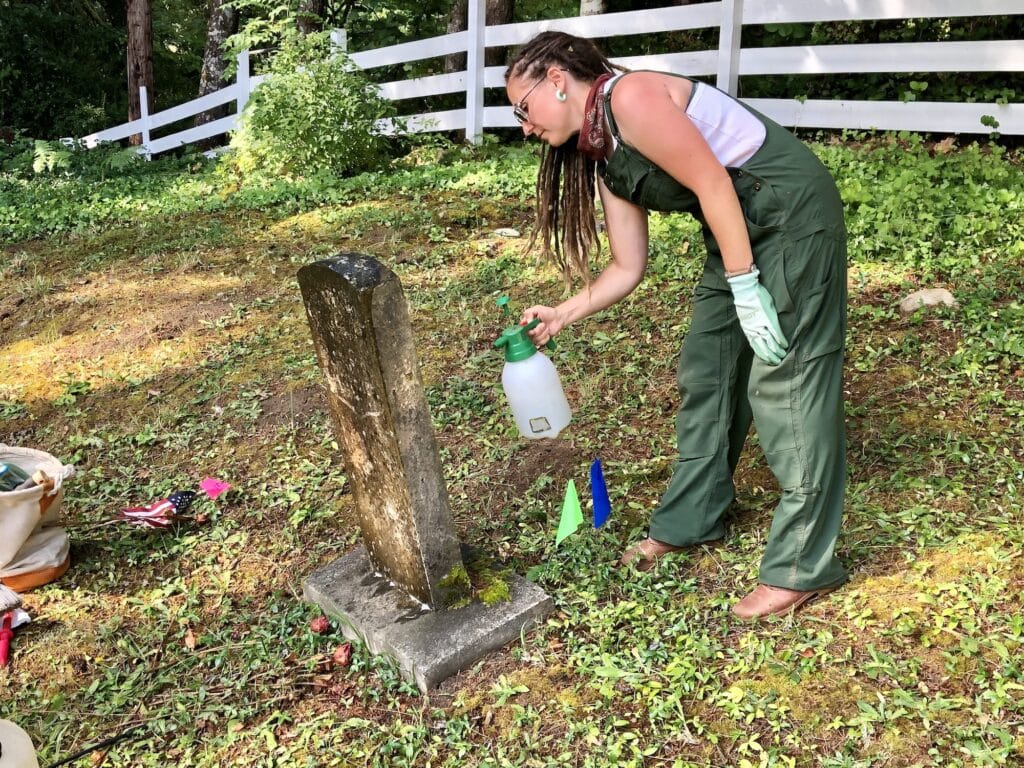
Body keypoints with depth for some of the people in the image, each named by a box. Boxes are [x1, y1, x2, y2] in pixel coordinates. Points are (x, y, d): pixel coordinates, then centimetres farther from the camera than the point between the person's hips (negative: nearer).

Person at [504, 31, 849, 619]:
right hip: (740, 231, 10)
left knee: (784, 378, -8)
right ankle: (691, 519, 27)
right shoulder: (602, 160, 10)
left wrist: (746, 289, -21)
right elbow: (628, 268, 10)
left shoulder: (629, 97, -17)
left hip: (793, 211, -9)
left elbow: (712, 183, -22)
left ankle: (803, 567, 1)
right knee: (705, 369, 12)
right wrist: (563, 315, 3)